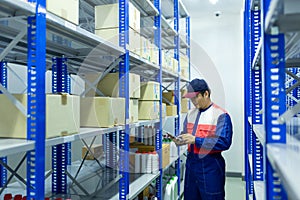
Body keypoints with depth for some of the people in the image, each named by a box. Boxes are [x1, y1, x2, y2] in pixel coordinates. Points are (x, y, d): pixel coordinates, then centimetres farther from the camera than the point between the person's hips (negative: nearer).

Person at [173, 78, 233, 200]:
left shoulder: (221, 115, -13)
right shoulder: (191, 114, 10)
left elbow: (224, 143, -21)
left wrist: (196, 140, -23)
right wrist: (181, 140, -5)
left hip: (210, 166, -6)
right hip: (191, 162, 7)